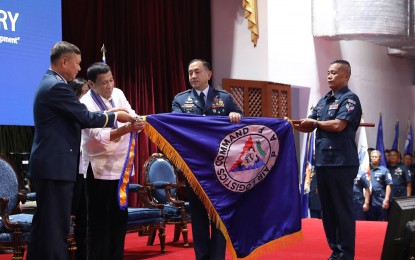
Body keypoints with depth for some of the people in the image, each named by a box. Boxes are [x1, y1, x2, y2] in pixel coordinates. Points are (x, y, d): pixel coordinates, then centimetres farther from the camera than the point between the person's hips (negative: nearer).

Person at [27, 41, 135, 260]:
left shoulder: (50, 83, 16)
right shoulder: (57, 86, -16)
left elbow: (76, 119, 18)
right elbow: (86, 118, -16)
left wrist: (108, 116, 14)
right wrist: (115, 117, -4)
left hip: (49, 164, 10)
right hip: (56, 165, -10)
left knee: (44, 224, 14)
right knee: (56, 225, -5)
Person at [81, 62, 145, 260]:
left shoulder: (118, 94, 4)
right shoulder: (86, 104, -15)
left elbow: (132, 118, 4)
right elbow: (98, 136, -26)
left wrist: (138, 121, -21)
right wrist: (126, 129, -39)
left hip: (121, 166, 6)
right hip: (100, 169, -6)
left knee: (120, 217, 12)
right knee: (99, 220, 0)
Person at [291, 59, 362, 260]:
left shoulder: (349, 99, -6)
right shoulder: (323, 101, 17)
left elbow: (338, 125, -19)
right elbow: (308, 127, 17)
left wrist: (315, 122, -5)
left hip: (341, 163, -8)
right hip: (322, 162, 8)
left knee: (343, 210, -3)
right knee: (327, 209, 12)